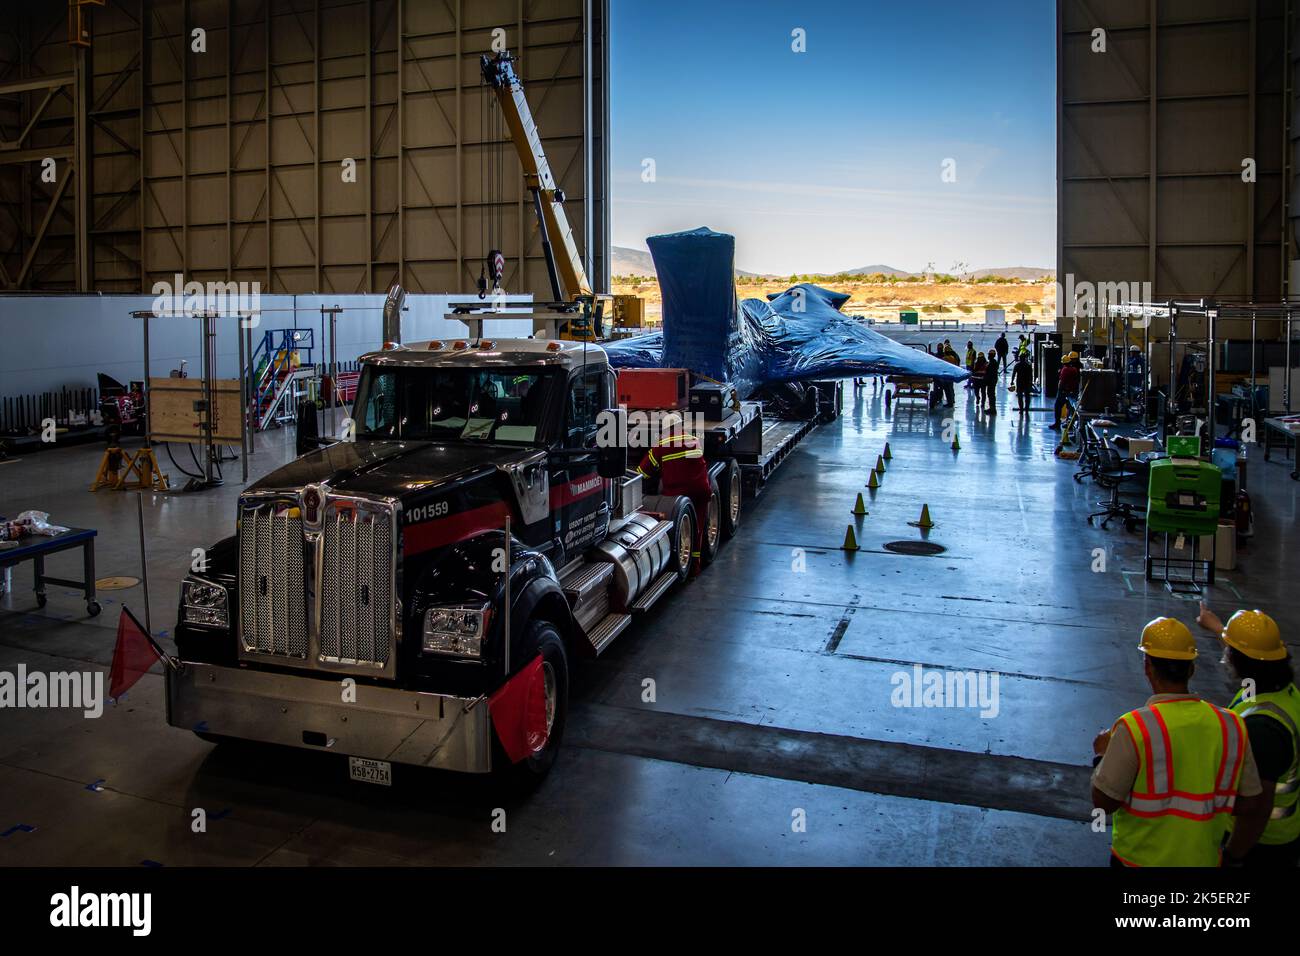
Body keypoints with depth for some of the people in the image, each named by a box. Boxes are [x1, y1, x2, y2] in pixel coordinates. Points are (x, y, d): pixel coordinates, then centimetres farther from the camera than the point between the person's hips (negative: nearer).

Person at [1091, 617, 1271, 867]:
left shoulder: (1134, 727, -22)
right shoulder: (1230, 726, -9)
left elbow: (1103, 802, -16)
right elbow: (1254, 808, 0)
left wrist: (1101, 756, 1)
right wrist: (1232, 858, 14)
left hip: (1141, 858, -4)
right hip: (1203, 860, 4)